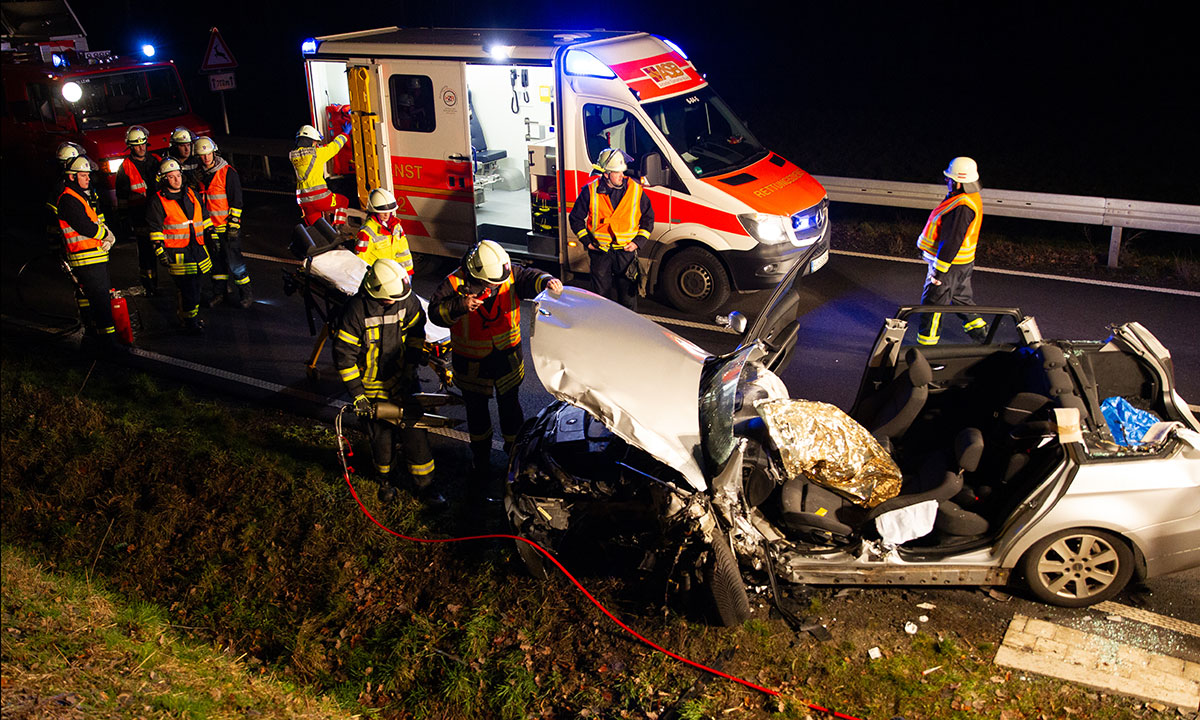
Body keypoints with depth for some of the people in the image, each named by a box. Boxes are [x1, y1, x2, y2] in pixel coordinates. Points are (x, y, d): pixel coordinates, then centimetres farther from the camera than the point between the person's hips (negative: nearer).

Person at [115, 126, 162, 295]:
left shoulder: (156, 161, 10)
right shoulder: (125, 167, 1)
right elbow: (122, 196, 3)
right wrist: (126, 217, -1)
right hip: (140, 216, -3)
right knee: (146, 250, 1)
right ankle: (149, 285, 10)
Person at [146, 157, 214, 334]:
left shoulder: (192, 194, 14)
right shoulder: (157, 201, -3)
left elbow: (205, 217, 23)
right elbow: (155, 229, -5)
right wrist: (160, 252, -10)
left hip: (199, 248, 6)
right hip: (177, 252, -6)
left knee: (203, 284, 10)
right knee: (188, 288, -10)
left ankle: (194, 314, 28)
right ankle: (190, 322, 2)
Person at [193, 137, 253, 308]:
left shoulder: (228, 172, -9)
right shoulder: (199, 174, 9)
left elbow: (236, 200, -10)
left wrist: (233, 224, -14)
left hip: (228, 226, -6)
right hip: (210, 227, 6)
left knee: (234, 261, -7)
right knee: (217, 261, 12)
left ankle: (246, 294, 2)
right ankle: (222, 292, 23)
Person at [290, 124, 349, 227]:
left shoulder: (293, 156, 10)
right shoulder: (317, 153, -6)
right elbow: (334, 146, 9)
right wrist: (345, 134, 24)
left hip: (303, 199, 5)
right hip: (319, 196, -5)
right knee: (343, 201, 20)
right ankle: (336, 227, 9)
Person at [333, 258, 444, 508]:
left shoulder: (407, 300, -13)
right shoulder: (356, 310, -22)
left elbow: (416, 332, 6)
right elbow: (343, 355, -15)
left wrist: (411, 367, 3)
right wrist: (357, 395, -15)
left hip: (401, 380, 2)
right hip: (372, 385, -2)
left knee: (415, 431, 1)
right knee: (381, 437, 9)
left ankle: (425, 485, 14)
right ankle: (384, 478, 36)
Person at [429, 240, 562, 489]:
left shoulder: (509, 274, -15)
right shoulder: (455, 284, -20)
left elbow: (529, 278, -22)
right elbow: (435, 312, -19)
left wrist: (547, 281, -45)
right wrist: (460, 306, -36)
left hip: (506, 356, 1)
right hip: (471, 363, -1)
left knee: (509, 406, 16)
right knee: (476, 411, 17)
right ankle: (481, 458, 39)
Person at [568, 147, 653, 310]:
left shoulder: (636, 190, -3)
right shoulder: (590, 191, -4)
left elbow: (648, 218, 8)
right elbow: (576, 218, 7)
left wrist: (638, 241, -2)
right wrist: (587, 241, 1)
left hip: (626, 250, 0)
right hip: (599, 250, 0)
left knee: (628, 294, 5)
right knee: (602, 294, 9)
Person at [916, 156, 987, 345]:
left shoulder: (962, 207, -27)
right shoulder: (971, 198, 6)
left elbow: (952, 241, -26)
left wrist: (939, 270, -22)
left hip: (950, 264, -10)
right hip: (963, 263, 10)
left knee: (932, 303, 2)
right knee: (961, 298, 24)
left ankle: (927, 344, 12)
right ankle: (980, 333, 35)